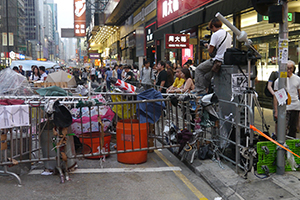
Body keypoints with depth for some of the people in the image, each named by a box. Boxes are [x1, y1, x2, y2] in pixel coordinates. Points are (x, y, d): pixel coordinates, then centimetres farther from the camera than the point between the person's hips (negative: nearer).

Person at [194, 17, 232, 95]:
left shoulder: (215, 34, -13)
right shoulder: (228, 34, 14)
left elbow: (210, 51, -13)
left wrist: (208, 46, 8)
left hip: (218, 61, -9)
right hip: (226, 60, 9)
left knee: (198, 70, 5)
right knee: (207, 76, 22)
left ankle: (201, 90, 0)